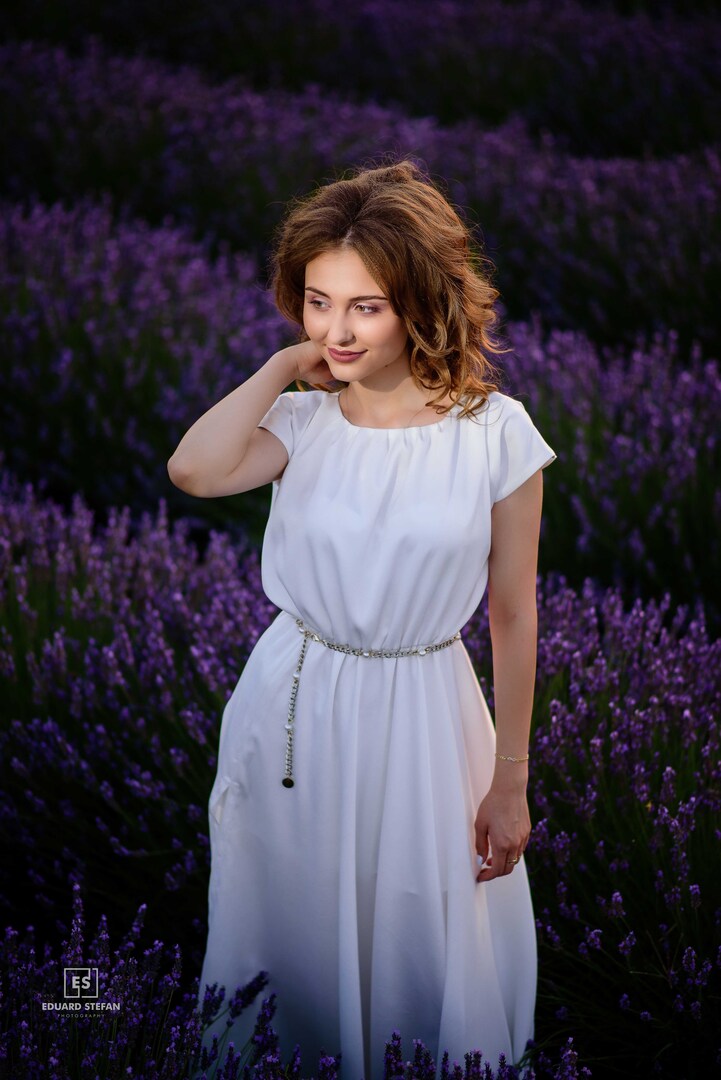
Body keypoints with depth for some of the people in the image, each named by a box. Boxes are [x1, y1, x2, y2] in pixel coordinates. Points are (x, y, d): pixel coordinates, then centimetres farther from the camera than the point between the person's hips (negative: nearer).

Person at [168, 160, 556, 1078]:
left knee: (418, 961, 10)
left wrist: (509, 782, -1)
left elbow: (513, 615, -4)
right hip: (293, 715, 2)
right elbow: (195, 469, -27)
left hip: (423, 724, -2)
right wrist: (286, 365, -13)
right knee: (291, 944, 16)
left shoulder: (494, 433, -10)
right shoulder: (303, 422, -5)